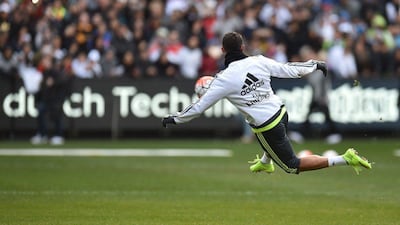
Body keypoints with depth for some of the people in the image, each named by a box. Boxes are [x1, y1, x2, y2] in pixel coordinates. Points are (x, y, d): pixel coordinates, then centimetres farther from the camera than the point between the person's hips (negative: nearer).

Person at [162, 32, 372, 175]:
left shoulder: (224, 79, -15)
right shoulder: (258, 61, -5)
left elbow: (199, 106, -9)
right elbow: (289, 70, 4)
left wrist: (174, 119, 5)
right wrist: (315, 64, 22)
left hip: (266, 126, -5)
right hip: (281, 112, 5)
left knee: (292, 166, 6)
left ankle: (344, 159, -6)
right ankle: (265, 163, 62)